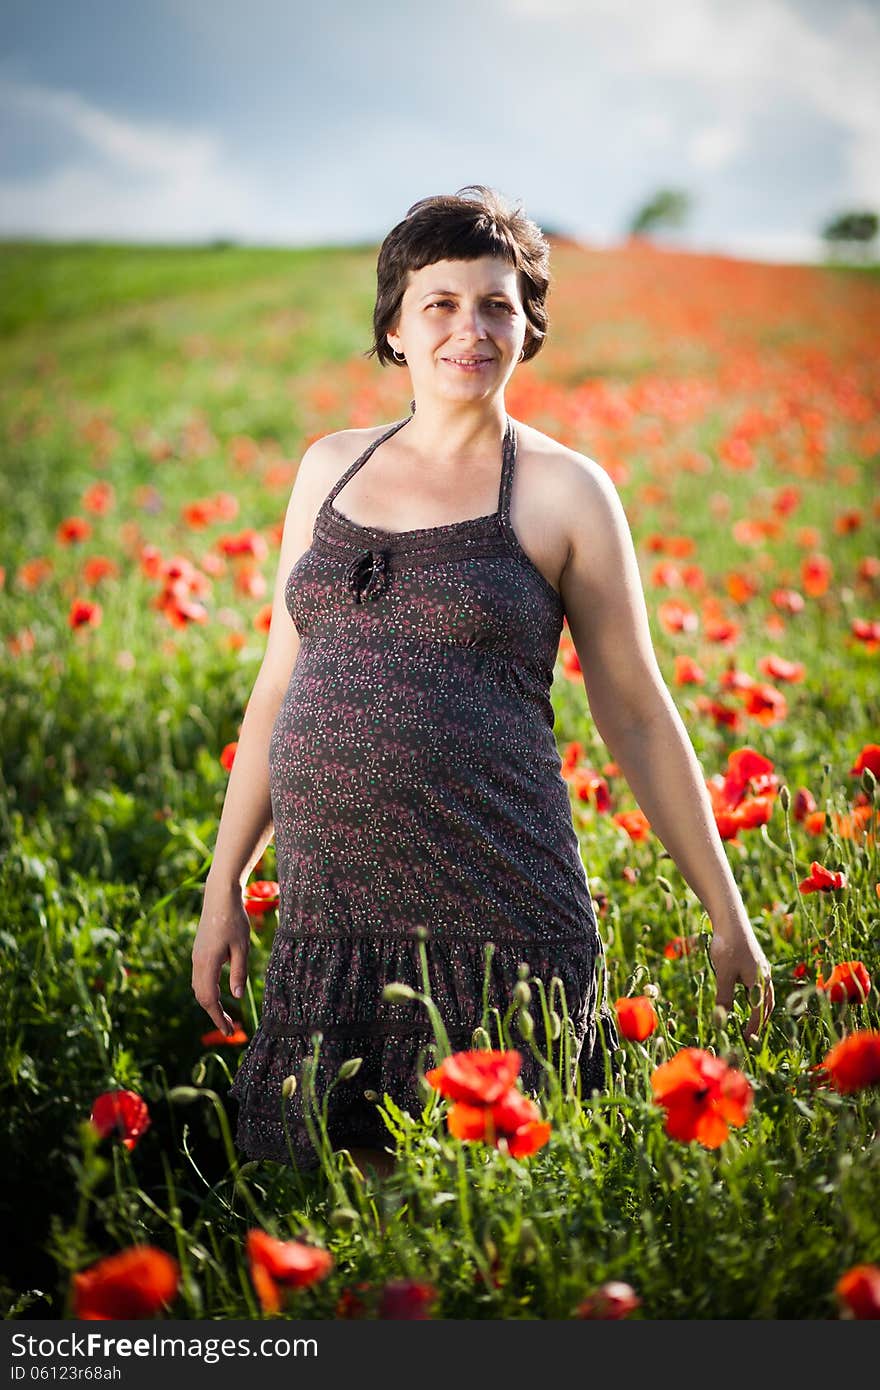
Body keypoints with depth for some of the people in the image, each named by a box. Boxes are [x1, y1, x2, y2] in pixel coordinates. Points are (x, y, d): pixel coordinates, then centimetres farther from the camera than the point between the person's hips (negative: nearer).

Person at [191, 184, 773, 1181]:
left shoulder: (562, 489, 1)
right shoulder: (331, 467, 12)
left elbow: (637, 716, 3)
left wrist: (726, 916, 4)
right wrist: (223, 884, 15)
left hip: (491, 912, -4)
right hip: (327, 912, 4)